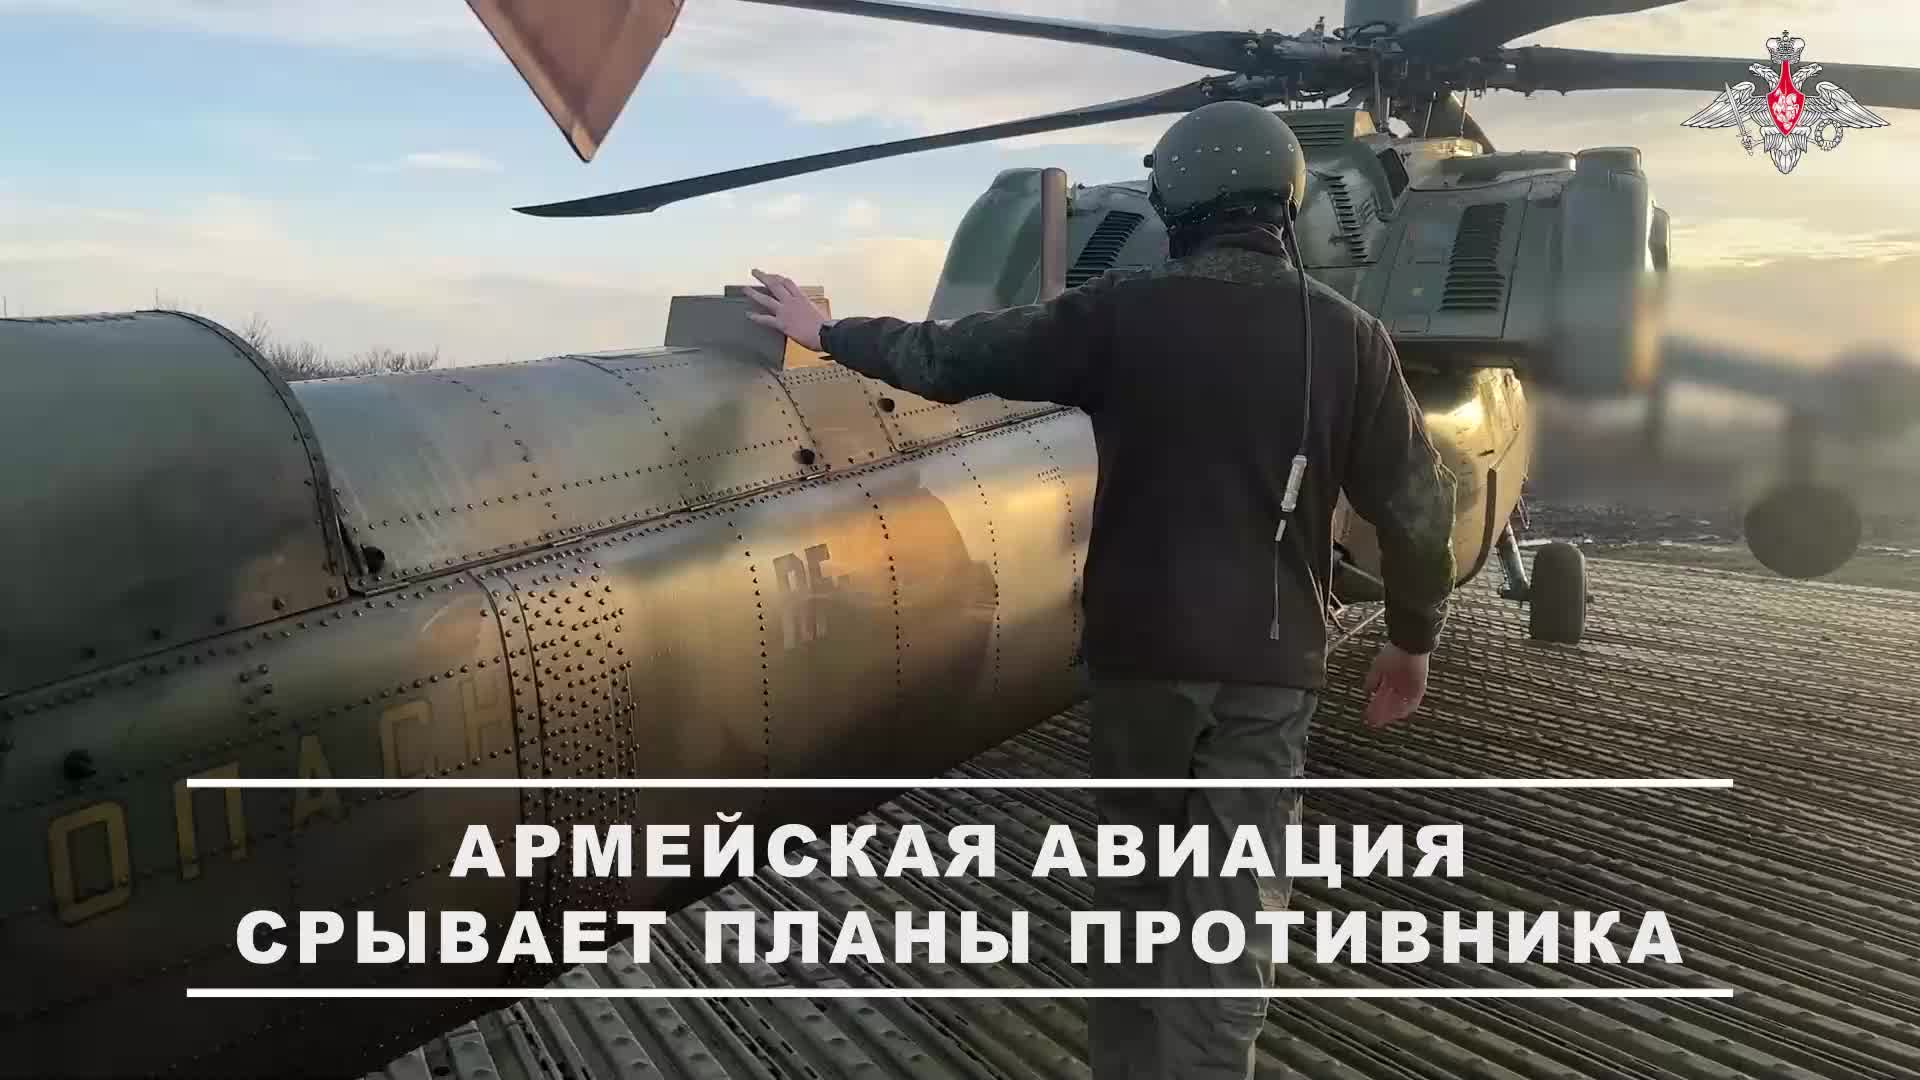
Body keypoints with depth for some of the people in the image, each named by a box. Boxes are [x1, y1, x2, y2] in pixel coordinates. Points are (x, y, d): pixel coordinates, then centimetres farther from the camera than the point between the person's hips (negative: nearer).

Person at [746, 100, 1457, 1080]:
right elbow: (1414, 502, 1)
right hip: (1270, 658, 0)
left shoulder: (1120, 312, -7)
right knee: (1234, 903, 6)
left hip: (1140, 640, 0)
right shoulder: (1348, 334, -2)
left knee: (1135, 868, 18)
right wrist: (1413, 638, 15)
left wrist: (828, 333, 14)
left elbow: (954, 357, 0)